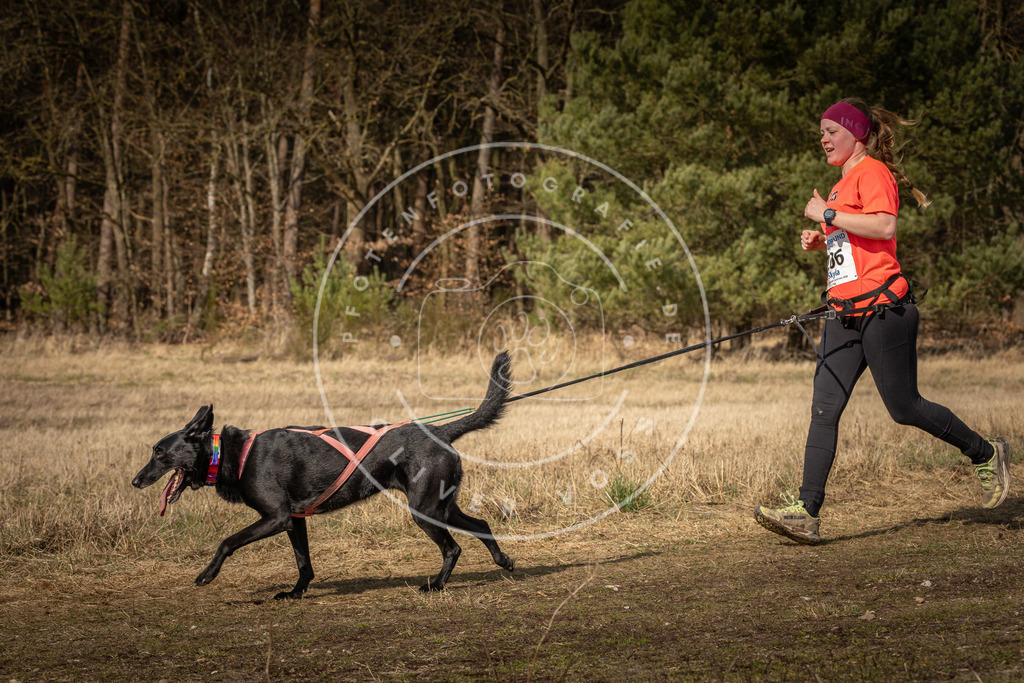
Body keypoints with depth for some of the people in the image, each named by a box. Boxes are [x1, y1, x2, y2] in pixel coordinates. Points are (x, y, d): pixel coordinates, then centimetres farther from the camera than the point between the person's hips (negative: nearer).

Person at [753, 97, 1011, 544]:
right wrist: (820, 242, 13)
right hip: (845, 314, 9)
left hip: (881, 307, -9)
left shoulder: (872, 172, -7)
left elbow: (884, 227, -24)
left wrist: (828, 214, -18)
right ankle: (805, 512, -10)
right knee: (824, 408, -4)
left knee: (904, 408, -1)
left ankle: (986, 454, 21)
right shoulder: (844, 183, 21)